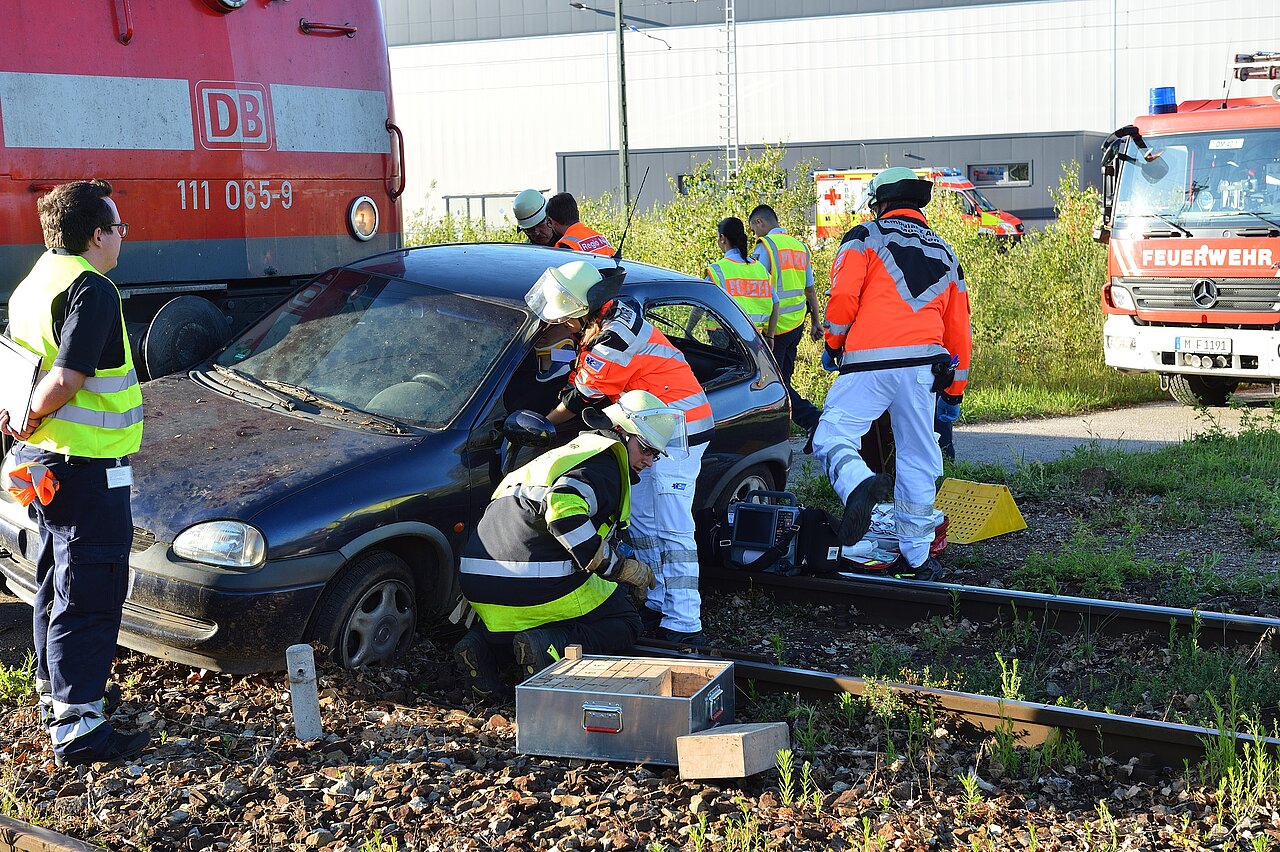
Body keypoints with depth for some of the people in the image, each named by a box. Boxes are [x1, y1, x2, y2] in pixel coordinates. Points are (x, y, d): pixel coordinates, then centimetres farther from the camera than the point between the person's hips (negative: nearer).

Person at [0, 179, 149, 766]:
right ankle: (76, 728, -2)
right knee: (91, 593, -5)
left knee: (59, 581, 21)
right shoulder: (92, 289, -18)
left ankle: (56, 692, 34)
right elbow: (66, 380, -27)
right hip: (90, 467, -10)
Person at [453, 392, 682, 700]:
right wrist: (619, 567, -15)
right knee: (625, 625, 12)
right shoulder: (603, 460, -3)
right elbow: (564, 505, -23)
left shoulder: (565, 454, 29)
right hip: (540, 584, -8)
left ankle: (485, 641, 5)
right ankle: (554, 646, -16)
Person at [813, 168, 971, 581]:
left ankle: (859, 482, -35)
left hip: (870, 363, -4)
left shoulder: (866, 237, 8)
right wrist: (955, 389, 30)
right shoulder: (944, 254, 24)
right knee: (918, 461, 11)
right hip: (922, 368, 4)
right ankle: (916, 557, 16)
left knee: (832, 436, -2)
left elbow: (843, 295, -6)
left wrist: (833, 344, 10)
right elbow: (958, 329, 25)